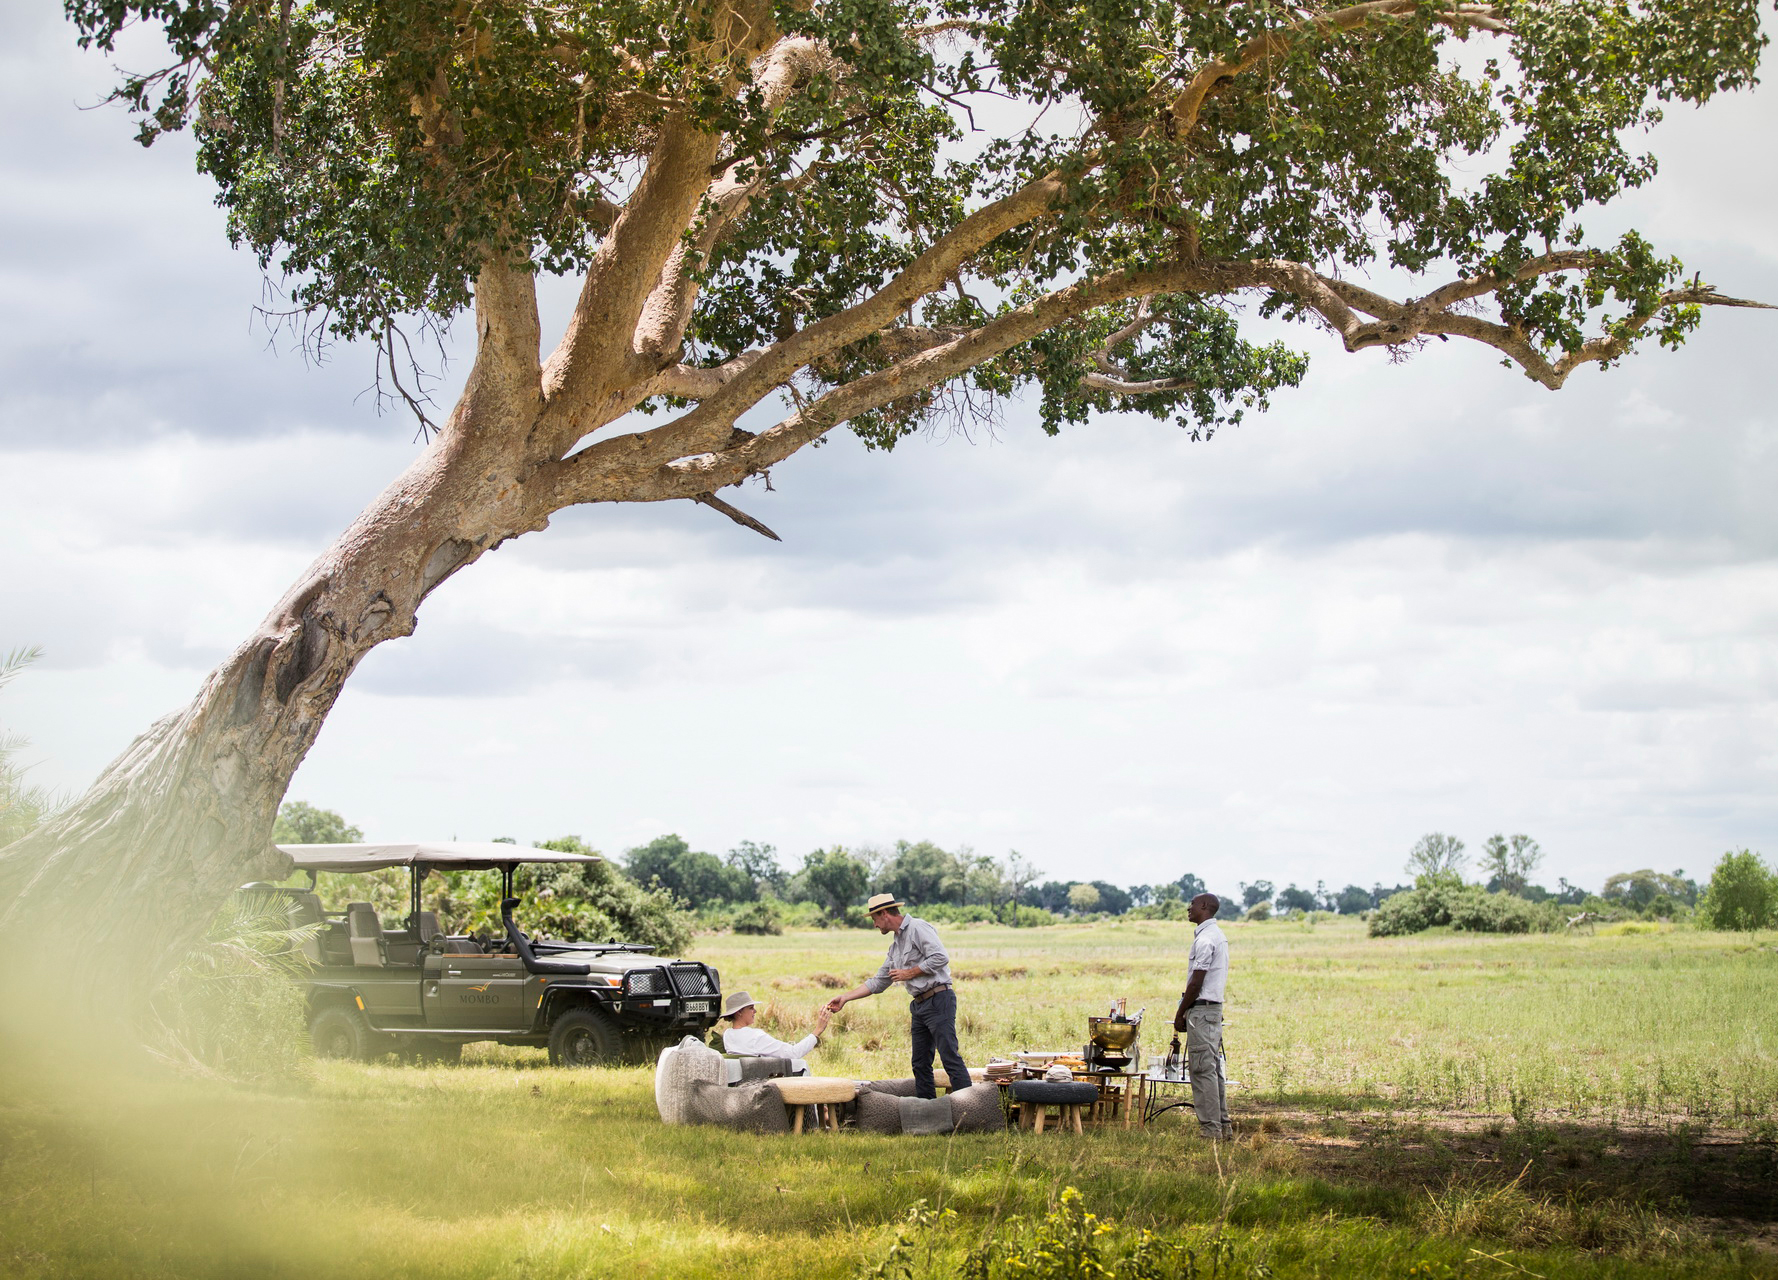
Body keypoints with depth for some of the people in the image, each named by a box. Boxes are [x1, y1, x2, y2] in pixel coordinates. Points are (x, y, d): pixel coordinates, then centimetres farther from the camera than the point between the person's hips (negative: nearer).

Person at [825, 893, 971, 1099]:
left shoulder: (918, 928, -7)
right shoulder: (896, 945, 21)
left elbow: (940, 958, -19)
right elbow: (878, 982, 25)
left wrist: (909, 973, -9)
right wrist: (845, 998, 20)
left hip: (938, 1001, -10)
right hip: (919, 1005, 10)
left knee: (950, 1058, -13)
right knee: (921, 1064, 8)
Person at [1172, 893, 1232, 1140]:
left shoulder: (1204, 939, -15)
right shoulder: (1219, 936, 16)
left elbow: (1196, 983, -17)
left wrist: (1180, 1014, -10)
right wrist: (1186, 1009, 18)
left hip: (1201, 1008, -10)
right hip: (1215, 1007, 10)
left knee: (1203, 1069, -8)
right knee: (1214, 1068, 12)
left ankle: (1210, 1130, -8)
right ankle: (1223, 1126, 14)